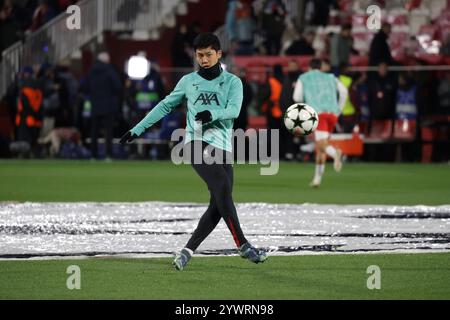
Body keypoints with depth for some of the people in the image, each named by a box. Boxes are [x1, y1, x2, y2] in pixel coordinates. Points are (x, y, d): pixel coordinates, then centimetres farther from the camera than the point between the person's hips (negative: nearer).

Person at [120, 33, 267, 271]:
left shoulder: (232, 82, 9)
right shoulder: (188, 81, 13)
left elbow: (233, 110, -8)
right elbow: (166, 106, 23)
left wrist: (212, 113, -29)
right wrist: (138, 129, 21)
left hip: (222, 149, 2)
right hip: (197, 144, -2)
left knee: (218, 206, -5)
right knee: (222, 186, -26)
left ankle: (187, 251, 6)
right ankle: (242, 245, -27)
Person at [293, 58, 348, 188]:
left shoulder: (303, 78, 21)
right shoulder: (330, 77, 25)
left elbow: (297, 97, 9)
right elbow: (343, 91, 8)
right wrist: (339, 110, 11)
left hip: (317, 113, -4)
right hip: (332, 112, 4)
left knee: (322, 144, -17)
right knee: (320, 147, 15)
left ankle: (335, 153, -51)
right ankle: (317, 178, 13)